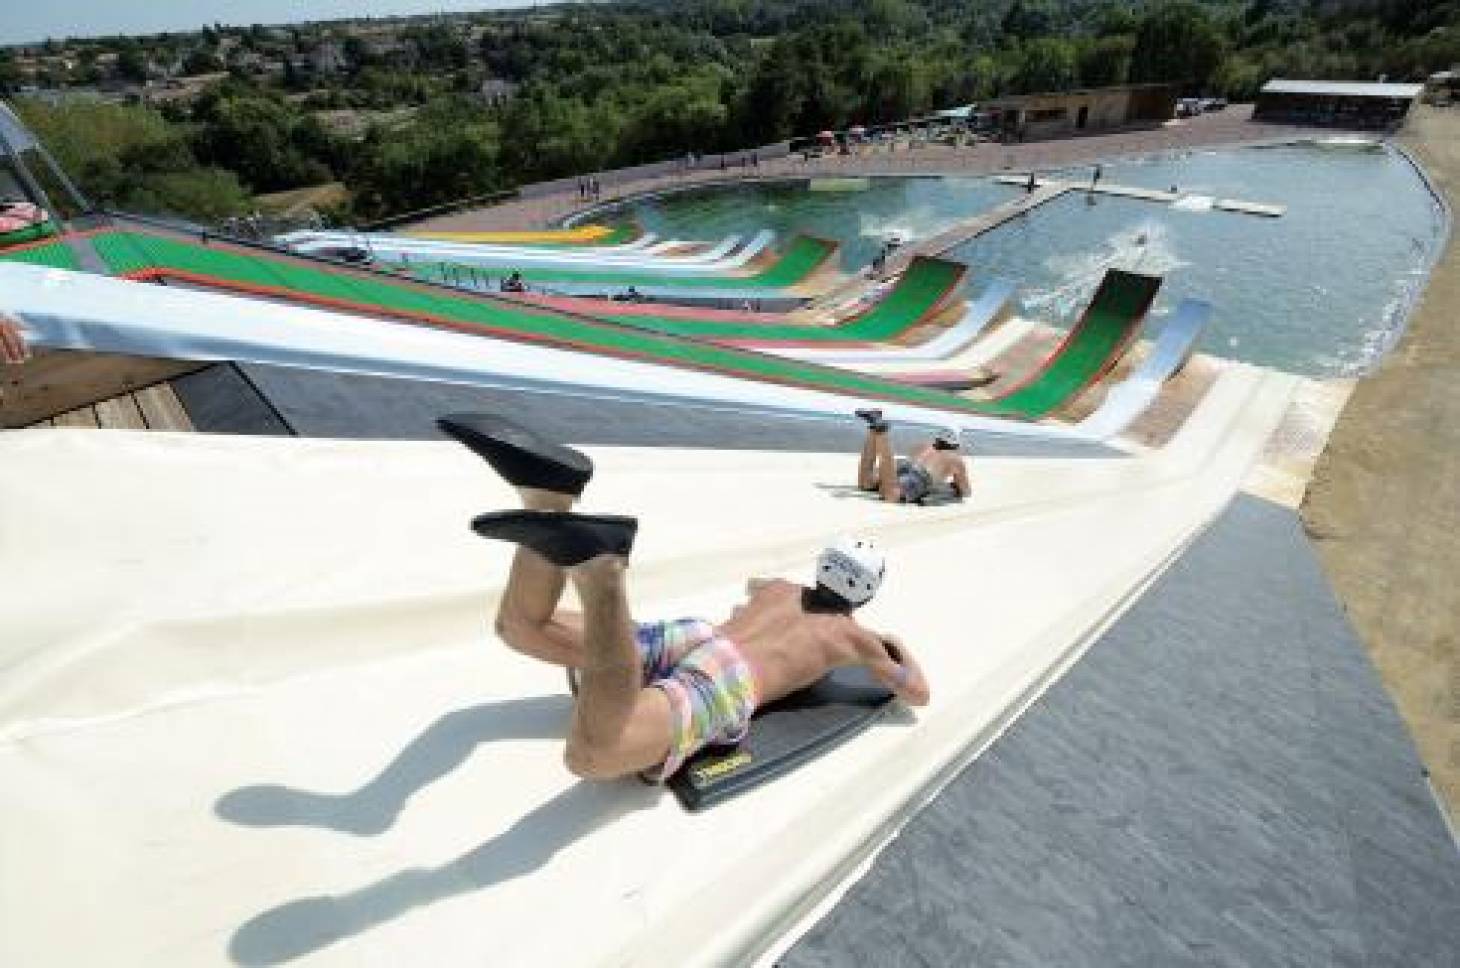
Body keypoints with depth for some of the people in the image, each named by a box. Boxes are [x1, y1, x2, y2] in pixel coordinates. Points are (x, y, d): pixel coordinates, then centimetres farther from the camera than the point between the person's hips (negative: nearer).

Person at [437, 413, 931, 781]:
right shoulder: (856, 636, 24)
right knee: (590, 754, -31)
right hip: (726, 682, -5)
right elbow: (918, 693, 31)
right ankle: (600, 570, -55)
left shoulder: (784, 590, 38)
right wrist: (899, 651, 50)